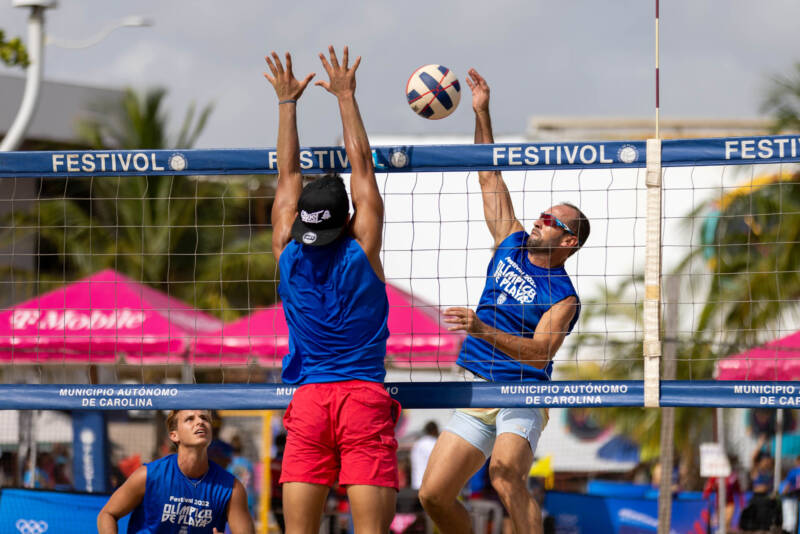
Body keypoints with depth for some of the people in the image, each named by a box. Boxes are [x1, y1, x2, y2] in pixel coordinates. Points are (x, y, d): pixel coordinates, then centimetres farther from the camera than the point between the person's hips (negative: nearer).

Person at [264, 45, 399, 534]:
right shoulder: (363, 249, -2)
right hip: (365, 399, -2)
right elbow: (361, 165, 6)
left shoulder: (288, 252, 3)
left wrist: (288, 102, 24)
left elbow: (289, 174, 15)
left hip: (308, 401, 2)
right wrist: (346, 96, 15)